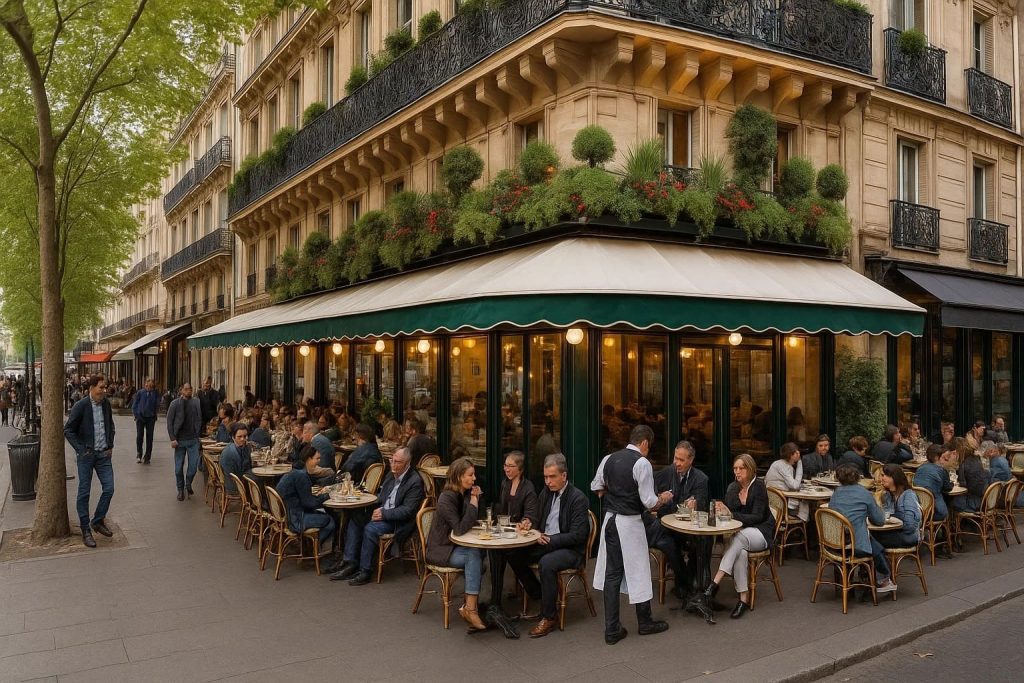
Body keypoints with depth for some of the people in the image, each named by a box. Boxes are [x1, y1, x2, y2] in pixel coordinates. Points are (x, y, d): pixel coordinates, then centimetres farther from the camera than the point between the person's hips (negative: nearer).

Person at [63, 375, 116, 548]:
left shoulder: (106, 403, 4)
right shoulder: (81, 406, -12)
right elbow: (68, 430, -7)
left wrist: (110, 446, 11)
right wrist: (81, 450, -12)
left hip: (103, 454, 5)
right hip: (86, 455, -5)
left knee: (109, 489, 2)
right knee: (84, 492, 4)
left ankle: (98, 521, 21)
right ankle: (85, 530, 12)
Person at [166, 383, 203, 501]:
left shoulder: (196, 402, 3)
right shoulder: (175, 404, -4)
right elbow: (169, 422, -3)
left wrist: (199, 434, 1)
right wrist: (172, 438, -10)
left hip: (193, 440, 1)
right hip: (180, 440, -1)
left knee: (194, 465, 2)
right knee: (179, 467, 7)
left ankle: (188, 485, 27)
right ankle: (180, 489, 23)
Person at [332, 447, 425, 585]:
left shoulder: (415, 482, -16)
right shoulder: (391, 475, 10)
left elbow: (408, 510, -20)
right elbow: (381, 496, 20)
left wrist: (384, 514, -22)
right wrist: (378, 509, -1)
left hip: (398, 521, -9)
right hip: (382, 512, 9)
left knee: (370, 528, -28)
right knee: (355, 519, -5)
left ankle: (365, 571, -16)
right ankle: (350, 564, -4)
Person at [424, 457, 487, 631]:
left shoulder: (467, 493, 4)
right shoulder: (446, 499, -18)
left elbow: (476, 521, 10)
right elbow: (460, 529, -26)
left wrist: (477, 499, -6)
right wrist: (473, 504, -25)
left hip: (457, 546, 7)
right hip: (441, 550, -7)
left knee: (480, 557, -24)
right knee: (474, 556, -30)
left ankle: (469, 606, -21)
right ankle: (471, 608, -28)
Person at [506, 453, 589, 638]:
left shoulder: (578, 498, -15)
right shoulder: (546, 492, 7)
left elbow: (577, 536, -19)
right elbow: (540, 520, 19)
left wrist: (550, 540, -24)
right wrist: (528, 522, -4)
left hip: (571, 550, -8)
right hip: (546, 543, 8)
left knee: (546, 563, -34)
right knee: (514, 556, -8)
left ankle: (549, 617, -17)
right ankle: (541, 599, 8)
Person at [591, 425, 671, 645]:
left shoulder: (609, 459, 5)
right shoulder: (642, 463, -14)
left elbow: (597, 488, 14)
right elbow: (649, 502, -15)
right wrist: (663, 498, 4)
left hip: (610, 519, 6)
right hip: (630, 523, -6)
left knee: (611, 573, 10)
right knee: (638, 571, 10)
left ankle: (612, 629, 15)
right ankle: (645, 622, 27)